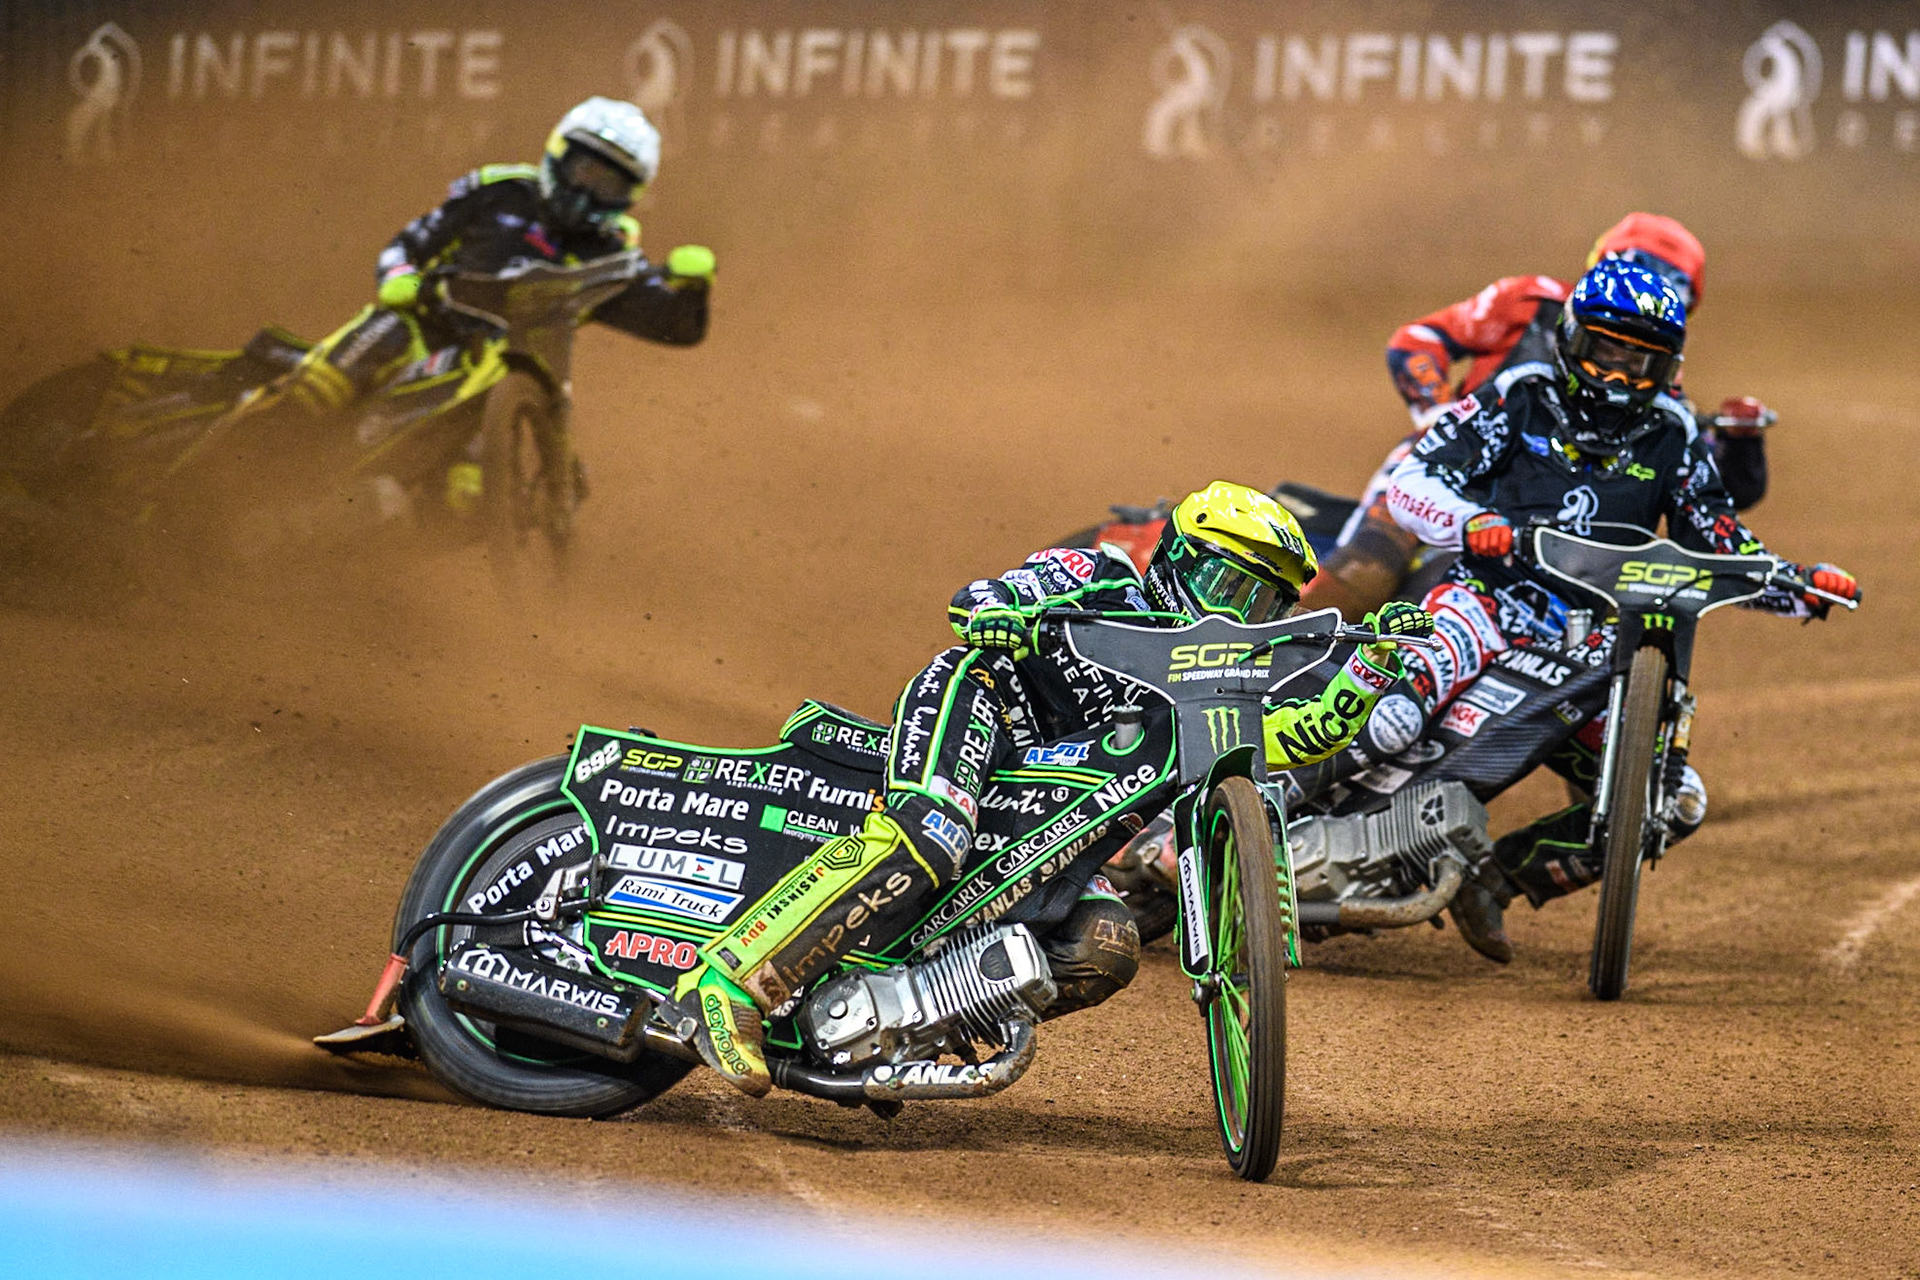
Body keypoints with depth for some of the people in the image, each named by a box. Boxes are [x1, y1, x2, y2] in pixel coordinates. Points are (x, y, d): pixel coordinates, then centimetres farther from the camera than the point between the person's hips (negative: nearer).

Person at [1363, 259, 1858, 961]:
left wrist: (1801, 587, -6)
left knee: (1677, 800, -8)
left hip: (1589, 657, 5)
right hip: (1494, 601, -4)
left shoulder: (1673, 443, 11)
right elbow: (1409, 482, -4)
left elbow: (1723, 549, 14)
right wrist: (1468, 523, -26)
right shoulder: (1521, 401, 2)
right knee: (1463, 615, -42)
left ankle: (1499, 875, -3)